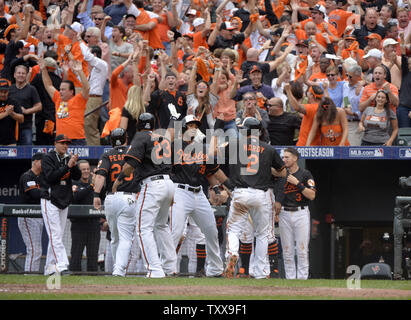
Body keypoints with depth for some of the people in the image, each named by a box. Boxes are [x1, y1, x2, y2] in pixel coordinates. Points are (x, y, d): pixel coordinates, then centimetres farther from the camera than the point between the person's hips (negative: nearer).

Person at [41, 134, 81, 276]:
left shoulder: (68, 158, 13)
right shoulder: (48, 158, -5)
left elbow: (77, 176, 5)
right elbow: (50, 177, -18)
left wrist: (74, 165, -14)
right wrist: (67, 166, -21)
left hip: (64, 203, 7)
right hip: (50, 201, -7)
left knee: (58, 236, 8)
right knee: (55, 236, -13)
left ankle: (50, 268, 12)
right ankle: (62, 266, -22)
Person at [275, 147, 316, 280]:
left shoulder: (305, 174, 1)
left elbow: (312, 195, -7)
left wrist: (297, 183, -15)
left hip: (301, 213, -3)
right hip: (284, 214, 3)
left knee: (302, 249, -6)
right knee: (287, 249, 3)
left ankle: (302, 278, -2)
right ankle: (290, 278, 7)